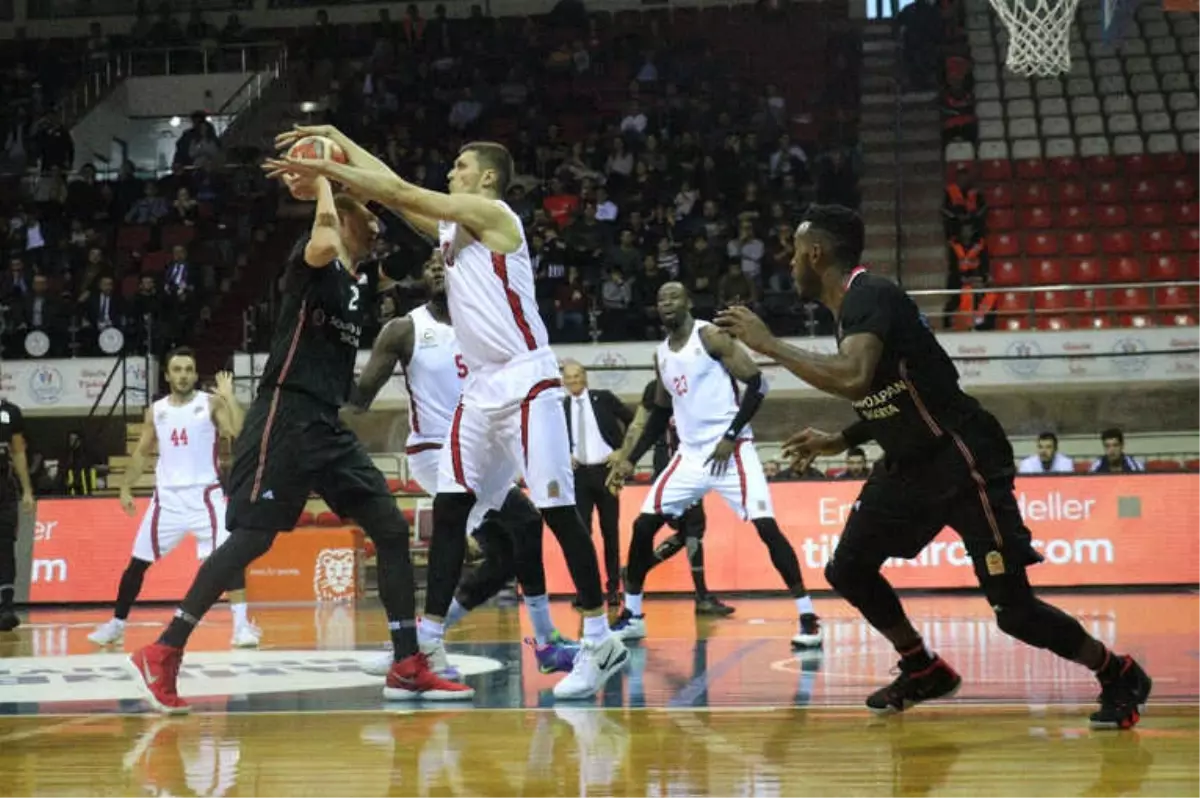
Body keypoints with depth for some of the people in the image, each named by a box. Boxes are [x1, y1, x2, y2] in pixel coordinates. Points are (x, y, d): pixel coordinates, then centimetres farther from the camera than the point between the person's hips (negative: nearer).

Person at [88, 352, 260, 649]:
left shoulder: (211, 403, -3)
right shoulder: (156, 411, 8)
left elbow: (240, 432, -17)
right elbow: (141, 453, 16)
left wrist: (229, 396, -21)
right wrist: (125, 488, 8)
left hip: (204, 494, -3)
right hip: (167, 497, 3)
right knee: (138, 562, 8)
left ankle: (242, 624, -18)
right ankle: (116, 623, 23)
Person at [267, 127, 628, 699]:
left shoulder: (492, 213, -7)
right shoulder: (450, 227, 17)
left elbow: (400, 191, -10)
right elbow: (393, 191, 20)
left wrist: (324, 168, -6)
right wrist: (337, 140, 16)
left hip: (526, 380, -9)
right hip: (482, 385, 9)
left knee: (556, 509, -9)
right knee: (449, 508, 5)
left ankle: (600, 642, -4)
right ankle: (429, 640, 9)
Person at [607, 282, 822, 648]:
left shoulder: (711, 336, -9)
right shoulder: (661, 355, 13)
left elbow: (757, 384, -13)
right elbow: (660, 414, 23)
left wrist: (731, 437, -16)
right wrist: (631, 459, 17)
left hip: (732, 449, -7)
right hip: (690, 454, 7)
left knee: (766, 526, -16)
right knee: (643, 525, 1)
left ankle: (807, 615, -9)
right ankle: (631, 615, 14)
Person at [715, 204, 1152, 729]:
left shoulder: (870, 295, -20)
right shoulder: (851, 306, 9)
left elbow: (855, 379, -40)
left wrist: (769, 345, -30)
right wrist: (840, 442, 13)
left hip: (964, 463, -10)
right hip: (911, 466, 10)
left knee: (1014, 610, -8)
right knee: (848, 570, 11)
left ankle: (1119, 677, 12)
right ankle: (924, 672, 28)